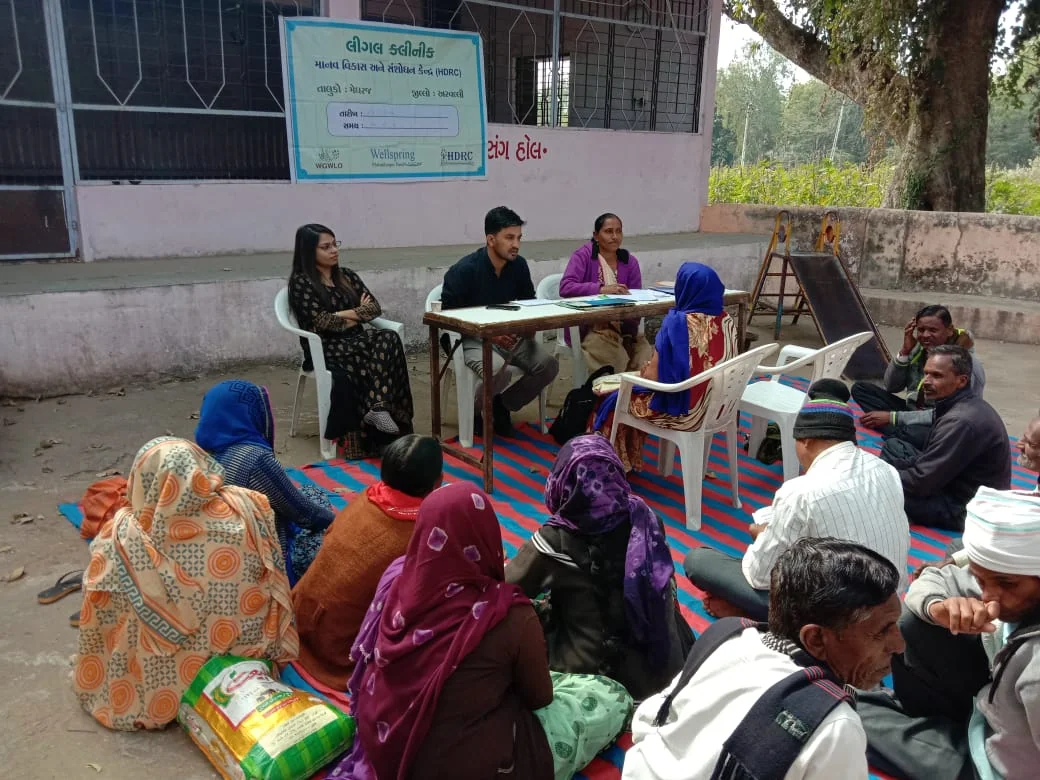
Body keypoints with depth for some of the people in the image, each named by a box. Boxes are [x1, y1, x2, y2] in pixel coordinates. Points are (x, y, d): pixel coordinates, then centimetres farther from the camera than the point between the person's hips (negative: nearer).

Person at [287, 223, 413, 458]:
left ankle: (378, 407, -39)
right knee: (379, 351, -32)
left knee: (389, 339, -29)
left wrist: (343, 315, -6)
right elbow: (321, 322, -11)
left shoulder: (347, 276, 18)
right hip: (326, 349, -5)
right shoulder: (301, 282, 0)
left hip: (355, 342, 6)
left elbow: (375, 307, 9)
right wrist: (356, 312, 1)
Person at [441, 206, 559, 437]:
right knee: (497, 371, -35)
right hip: (472, 338, -6)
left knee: (548, 365, -16)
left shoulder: (519, 265, 1)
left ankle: (501, 407, 7)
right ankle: (477, 412, 1)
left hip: (510, 335, 6)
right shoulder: (464, 270, -16)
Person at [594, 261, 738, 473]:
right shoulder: (726, 320, -2)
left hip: (682, 409, -7)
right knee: (635, 390, 28)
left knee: (616, 401, 19)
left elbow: (653, 376, -19)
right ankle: (630, 461, 39)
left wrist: (645, 371, 5)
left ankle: (618, 464, 35)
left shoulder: (678, 322, -23)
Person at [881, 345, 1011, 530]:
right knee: (892, 446, 15)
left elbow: (921, 482, -24)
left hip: (963, 508, -10)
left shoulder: (961, 421, -28)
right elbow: (933, 460, 10)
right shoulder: (962, 404, 3)